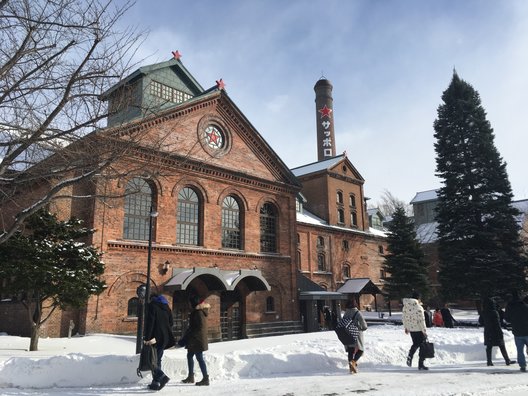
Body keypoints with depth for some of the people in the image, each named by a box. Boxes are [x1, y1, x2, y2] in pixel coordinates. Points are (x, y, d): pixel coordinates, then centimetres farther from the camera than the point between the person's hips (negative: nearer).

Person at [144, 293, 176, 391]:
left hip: (155, 338, -7)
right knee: (157, 360, 15)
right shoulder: (166, 307, 18)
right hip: (165, 338, 7)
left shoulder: (152, 306, -3)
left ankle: (161, 376, -19)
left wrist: (147, 338, -14)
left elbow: (149, 323, -13)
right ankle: (156, 382, 15)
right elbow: (170, 323, 17)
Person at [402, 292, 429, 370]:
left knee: (415, 344, 24)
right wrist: (424, 331, -12)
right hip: (419, 330, -6)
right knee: (422, 346, 8)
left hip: (411, 329, 6)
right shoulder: (418, 307, -19)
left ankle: (409, 357, 6)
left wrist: (406, 327, 22)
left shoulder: (405, 306, 1)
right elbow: (421, 320, -19)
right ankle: (421, 365, 12)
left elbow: (403, 318, 10)